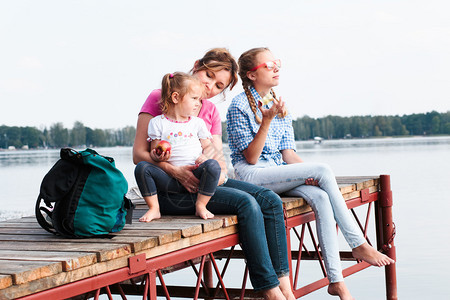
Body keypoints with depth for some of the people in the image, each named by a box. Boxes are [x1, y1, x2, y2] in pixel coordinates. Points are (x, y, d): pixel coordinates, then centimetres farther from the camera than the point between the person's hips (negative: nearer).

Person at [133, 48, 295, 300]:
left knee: (271, 201, -15)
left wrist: (221, 172, -12)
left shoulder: (212, 111, 18)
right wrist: (173, 170, -23)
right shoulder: (159, 99, -1)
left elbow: (218, 156, 12)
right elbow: (140, 154, -7)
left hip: (206, 181, 7)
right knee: (246, 203, -28)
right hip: (171, 189, -7)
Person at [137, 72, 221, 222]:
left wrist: (205, 156, -8)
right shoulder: (157, 123, 7)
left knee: (213, 165, -29)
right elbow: (154, 151, 6)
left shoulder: (198, 122, 16)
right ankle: (154, 209, -13)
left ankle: (200, 206, -13)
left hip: (194, 174, 1)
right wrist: (158, 157, -18)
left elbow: (208, 146, 15)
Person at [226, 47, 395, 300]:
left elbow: (288, 154, 11)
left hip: (279, 174, 6)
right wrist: (267, 121, -22)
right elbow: (251, 158, -13)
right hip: (251, 176, -6)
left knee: (321, 197, -24)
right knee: (324, 170, -22)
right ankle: (359, 244, -13)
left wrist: (309, 171, -9)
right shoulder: (239, 106, -6)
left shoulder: (280, 106, 14)